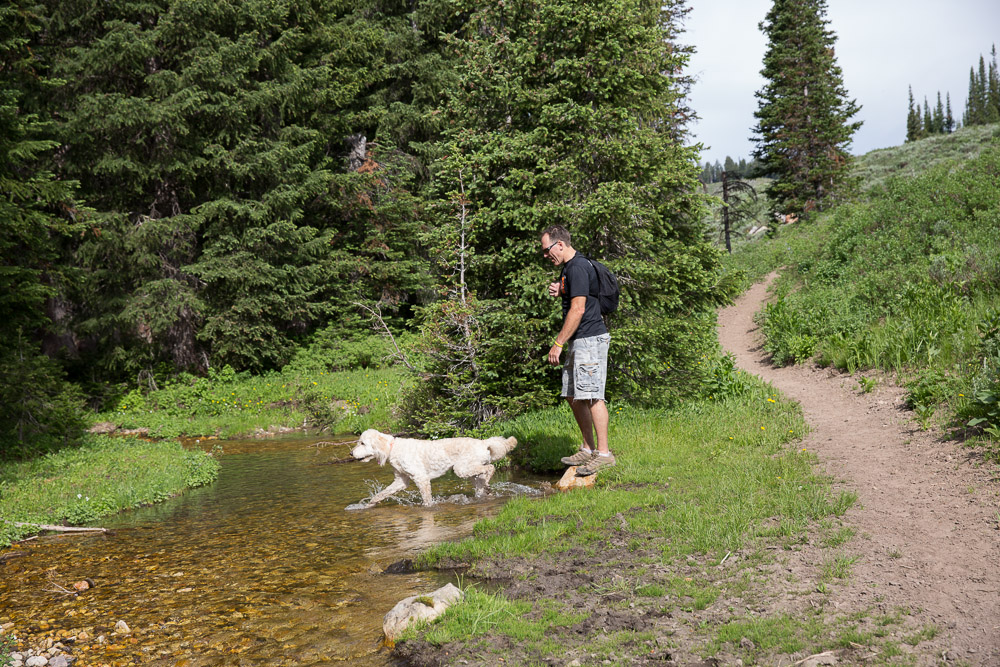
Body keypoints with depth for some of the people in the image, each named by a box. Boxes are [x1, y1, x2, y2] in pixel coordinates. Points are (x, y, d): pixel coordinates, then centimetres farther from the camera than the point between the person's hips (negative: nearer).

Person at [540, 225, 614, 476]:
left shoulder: (578, 267, -15)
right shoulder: (569, 267, 17)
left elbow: (578, 310, -20)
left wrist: (559, 343, -17)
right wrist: (560, 291, 9)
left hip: (590, 339, -11)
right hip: (578, 342, 11)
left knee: (591, 396, -10)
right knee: (573, 396, 12)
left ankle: (603, 453, -7)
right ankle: (588, 449, 20)